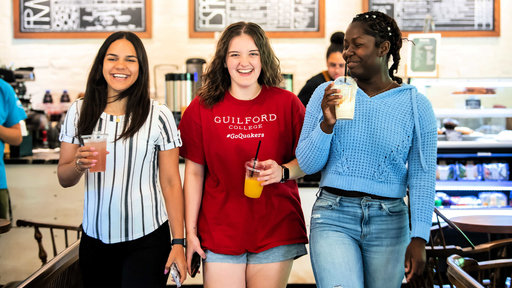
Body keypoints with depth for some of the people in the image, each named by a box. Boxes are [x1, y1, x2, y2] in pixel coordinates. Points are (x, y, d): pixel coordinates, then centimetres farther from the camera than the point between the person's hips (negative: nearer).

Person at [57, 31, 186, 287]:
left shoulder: (159, 115, -6)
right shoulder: (79, 112, 2)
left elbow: (170, 182, -4)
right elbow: (63, 178, 5)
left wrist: (178, 242, -7)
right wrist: (78, 165, -18)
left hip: (147, 239, -3)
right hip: (95, 238, 3)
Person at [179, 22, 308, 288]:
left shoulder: (287, 103, 0)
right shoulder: (202, 108, 1)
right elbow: (194, 172, 3)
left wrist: (283, 171, -17)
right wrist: (190, 231, 1)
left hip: (276, 231, 0)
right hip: (220, 232, 0)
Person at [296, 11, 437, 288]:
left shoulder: (416, 105, 0)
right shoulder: (327, 94, 2)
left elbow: (422, 176, 1)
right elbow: (306, 164, 2)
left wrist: (419, 239, -5)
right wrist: (326, 125, -15)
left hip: (389, 223, 1)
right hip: (334, 218, -1)